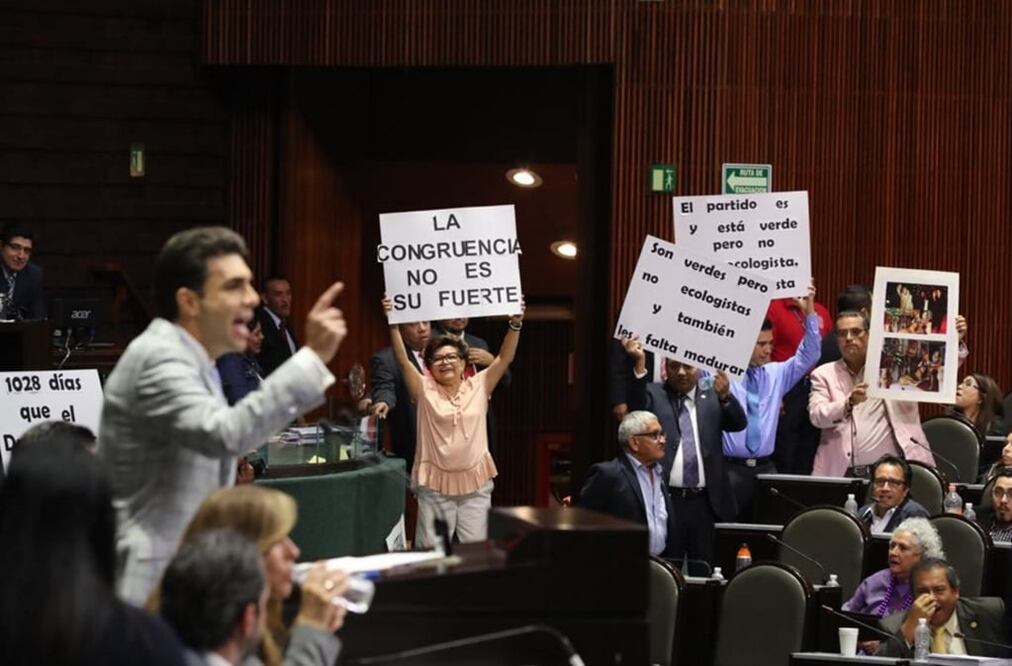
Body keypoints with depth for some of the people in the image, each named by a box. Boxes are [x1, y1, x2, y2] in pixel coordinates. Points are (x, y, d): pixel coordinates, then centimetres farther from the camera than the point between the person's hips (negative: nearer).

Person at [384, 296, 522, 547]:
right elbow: (402, 361, -9)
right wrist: (393, 324, -20)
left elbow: (505, 358, -2)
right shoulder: (425, 390, 2)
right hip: (435, 484, -1)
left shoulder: (478, 386, 6)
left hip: (476, 483, 1)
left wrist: (515, 324, -14)